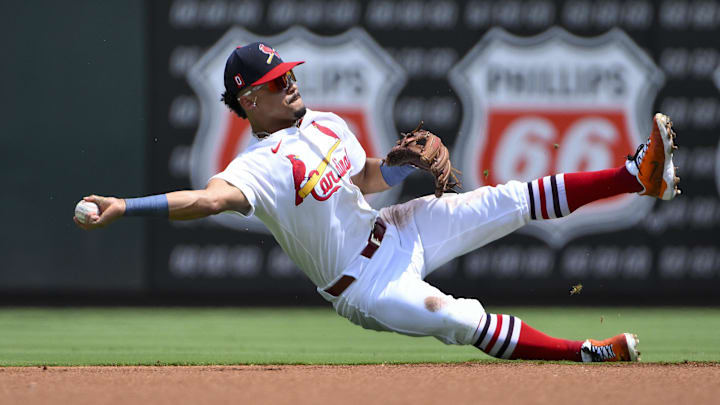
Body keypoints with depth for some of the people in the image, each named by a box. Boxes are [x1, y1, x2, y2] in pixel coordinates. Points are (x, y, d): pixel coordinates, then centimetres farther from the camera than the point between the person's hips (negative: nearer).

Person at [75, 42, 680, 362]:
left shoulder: (325, 124, 6)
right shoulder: (259, 167, -21)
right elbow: (210, 198, -39)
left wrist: (410, 167, -2)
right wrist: (125, 207, -55)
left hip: (396, 232, 8)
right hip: (365, 285, -7)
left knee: (512, 200, -2)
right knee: (464, 318, -28)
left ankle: (638, 176, -2)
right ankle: (592, 356, -23)